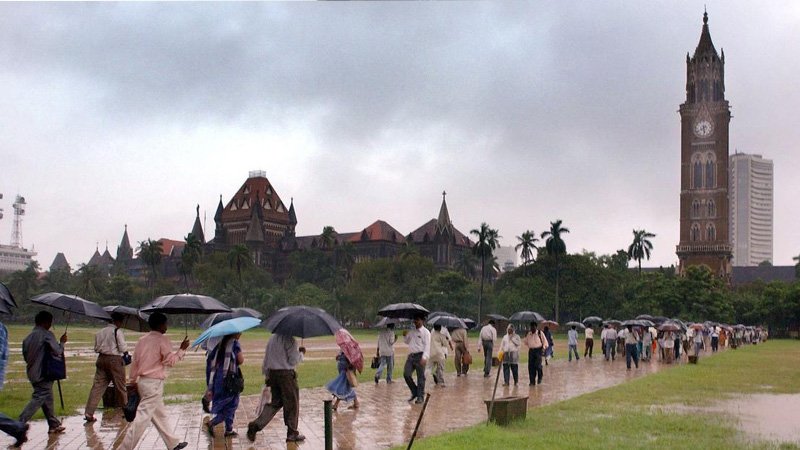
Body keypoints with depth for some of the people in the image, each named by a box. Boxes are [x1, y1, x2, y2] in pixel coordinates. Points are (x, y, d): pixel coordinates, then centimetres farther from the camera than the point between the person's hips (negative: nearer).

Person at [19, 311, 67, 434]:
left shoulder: (29, 337, 12)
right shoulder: (47, 335, -11)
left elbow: (25, 354, 16)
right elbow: (57, 352, -14)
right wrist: (62, 342, 3)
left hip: (32, 372, 9)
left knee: (48, 399, 14)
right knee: (38, 398, -7)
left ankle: (54, 425, 19)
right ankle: (20, 423, -15)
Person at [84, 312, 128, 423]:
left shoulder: (100, 332, 10)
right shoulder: (118, 332, -9)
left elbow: (96, 348, 12)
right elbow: (123, 348, -11)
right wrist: (126, 352, 9)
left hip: (101, 359, 5)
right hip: (115, 360, -5)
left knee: (97, 386, 2)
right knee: (120, 386, 9)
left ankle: (89, 413, -6)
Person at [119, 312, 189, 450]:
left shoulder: (142, 339, 10)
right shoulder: (163, 340, -11)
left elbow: (135, 361, 12)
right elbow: (170, 361, -13)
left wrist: (133, 381, 18)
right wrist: (182, 349, -3)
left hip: (143, 381, 9)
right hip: (154, 383, -9)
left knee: (160, 415, 17)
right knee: (143, 417, -7)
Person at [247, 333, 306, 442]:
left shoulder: (272, 338, 10)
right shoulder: (290, 340, -14)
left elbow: (266, 359, 14)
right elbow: (293, 360, -13)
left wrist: (266, 375, 20)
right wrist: (301, 353, 5)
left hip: (272, 374, 7)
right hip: (286, 374, -7)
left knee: (275, 402, 15)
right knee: (292, 404, 6)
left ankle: (256, 425, 1)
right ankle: (292, 434, 12)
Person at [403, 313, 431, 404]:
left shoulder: (425, 332, -4)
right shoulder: (412, 331, 15)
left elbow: (427, 345, -12)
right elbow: (407, 342, 28)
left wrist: (424, 357, -22)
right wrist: (405, 336, 7)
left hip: (420, 355, -6)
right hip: (411, 355, 6)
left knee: (420, 377, 0)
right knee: (406, 374, -2)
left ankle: (420, 396, 9)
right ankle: (414, 392, 15)